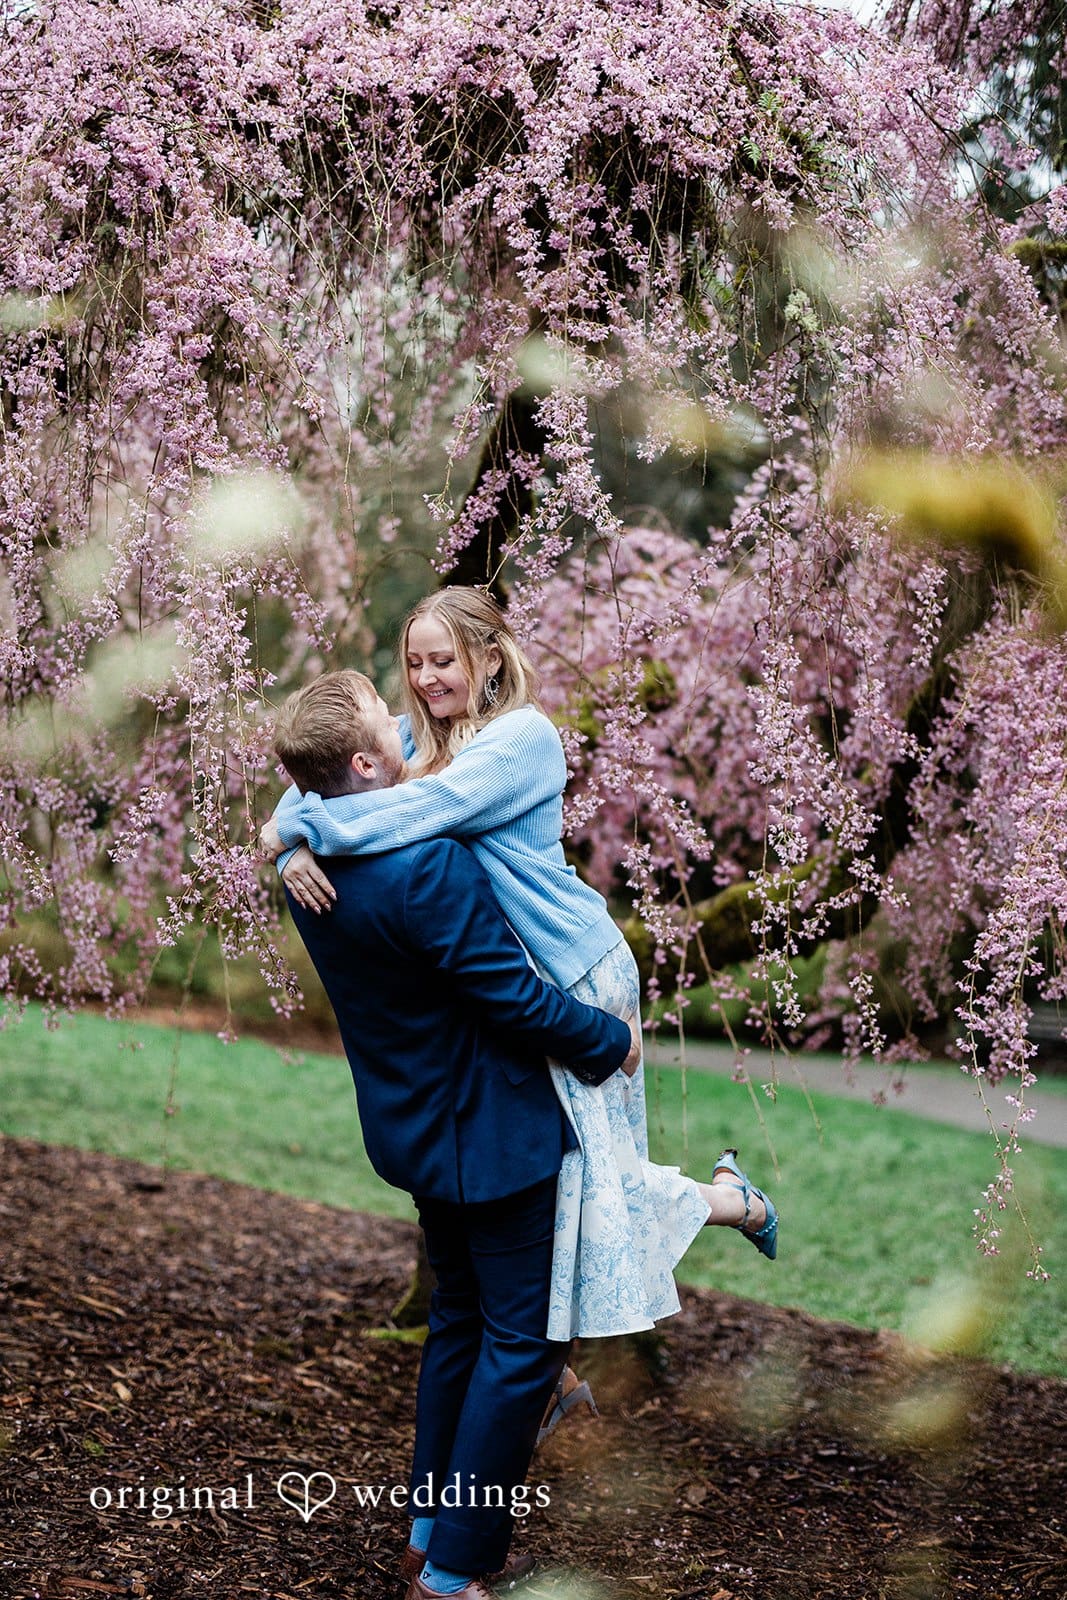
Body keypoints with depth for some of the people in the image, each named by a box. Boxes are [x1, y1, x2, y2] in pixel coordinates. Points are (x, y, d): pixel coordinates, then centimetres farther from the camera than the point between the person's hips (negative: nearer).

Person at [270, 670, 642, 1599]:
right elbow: (516, 996, -24)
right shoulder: (427, 868, -30)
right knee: (523, 1342, 3)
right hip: (490, 1131, -9)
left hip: (416, 1129, 9)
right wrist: (612, 1044, -8)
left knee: (460, 1319, 22)